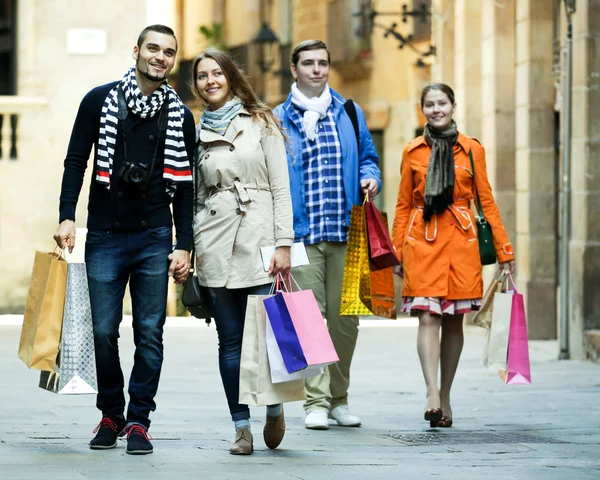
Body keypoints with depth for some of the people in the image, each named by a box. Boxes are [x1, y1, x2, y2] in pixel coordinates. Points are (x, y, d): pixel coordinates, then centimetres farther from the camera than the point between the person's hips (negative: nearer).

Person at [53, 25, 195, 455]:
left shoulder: (180, 115, 7)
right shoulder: (100, 101, 4)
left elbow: (184, 186, 8)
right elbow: (76, 161, 5)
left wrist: (184, 246, 2)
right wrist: (67, 217, -6)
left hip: (155, 238, 1)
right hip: (105, 237, -1)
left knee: (150, 334, 0)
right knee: (103, 331, 1)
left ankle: (138, 420, 7)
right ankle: (110, 415, 17)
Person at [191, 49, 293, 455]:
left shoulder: (260, 123, 5)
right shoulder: (198, 133, 13)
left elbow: (281, 187, 1)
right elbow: (197, 195, 16)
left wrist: (283, 243, -7)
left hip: (257, 237, -3)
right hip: (216, 245, 3)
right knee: (231, 340, 1)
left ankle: (274, 408, 18)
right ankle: (242, 427, 5)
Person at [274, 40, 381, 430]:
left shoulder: (351, 114, 14)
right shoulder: (279, 120, 7)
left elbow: (368, 156, 20)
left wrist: (370, 178, -4)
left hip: (344, 233, 2)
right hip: (302, 233, -2)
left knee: (345, 317, 4)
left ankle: (339, 397, 16)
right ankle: (316, 401, 0)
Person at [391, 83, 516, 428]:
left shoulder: (472, 149, 7)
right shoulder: (413, 152, 8)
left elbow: (486, 201, 9)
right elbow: (403, 205, 12)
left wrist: (504, 249, 6)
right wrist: (397, 251, 7)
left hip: (461, 240, 1)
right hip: (422, 239, -1)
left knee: (454, 320, 4)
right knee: (428, 316, -13)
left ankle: (445, 398, 13)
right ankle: (433, 396, -20)